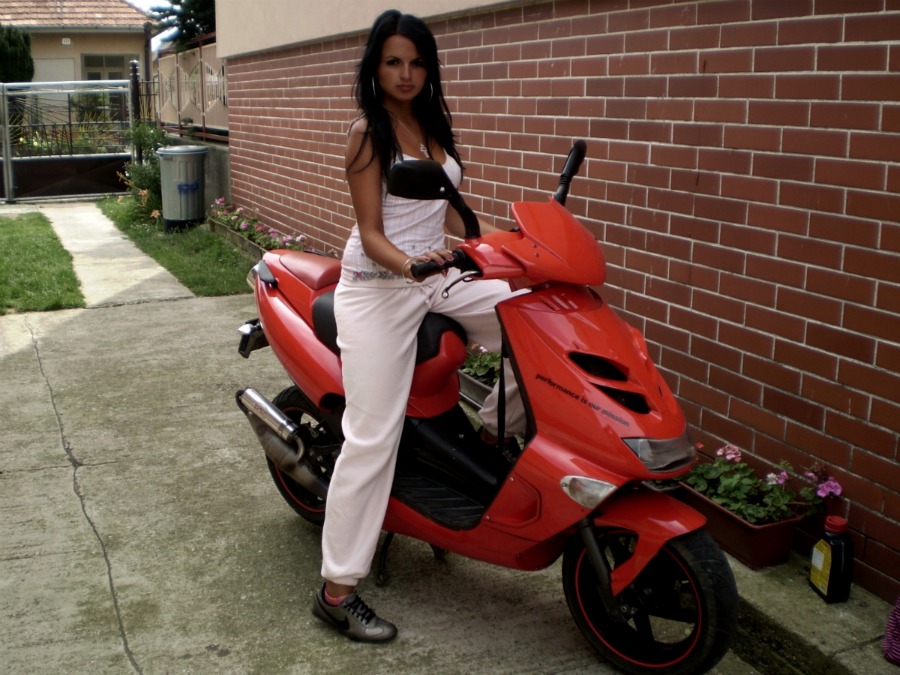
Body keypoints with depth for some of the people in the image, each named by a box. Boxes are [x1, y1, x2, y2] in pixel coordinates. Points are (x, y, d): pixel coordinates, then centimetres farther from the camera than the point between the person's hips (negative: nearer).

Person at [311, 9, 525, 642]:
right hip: (379, 286, -7)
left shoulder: (433, 122, 11)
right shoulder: (367, 132, -10)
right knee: (373, 439, -9)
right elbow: (371, 233, -15)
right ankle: (337, 589, 0)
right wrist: (409, 266, -34)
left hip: (437, 273, 7)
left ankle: (495, 429, 11)